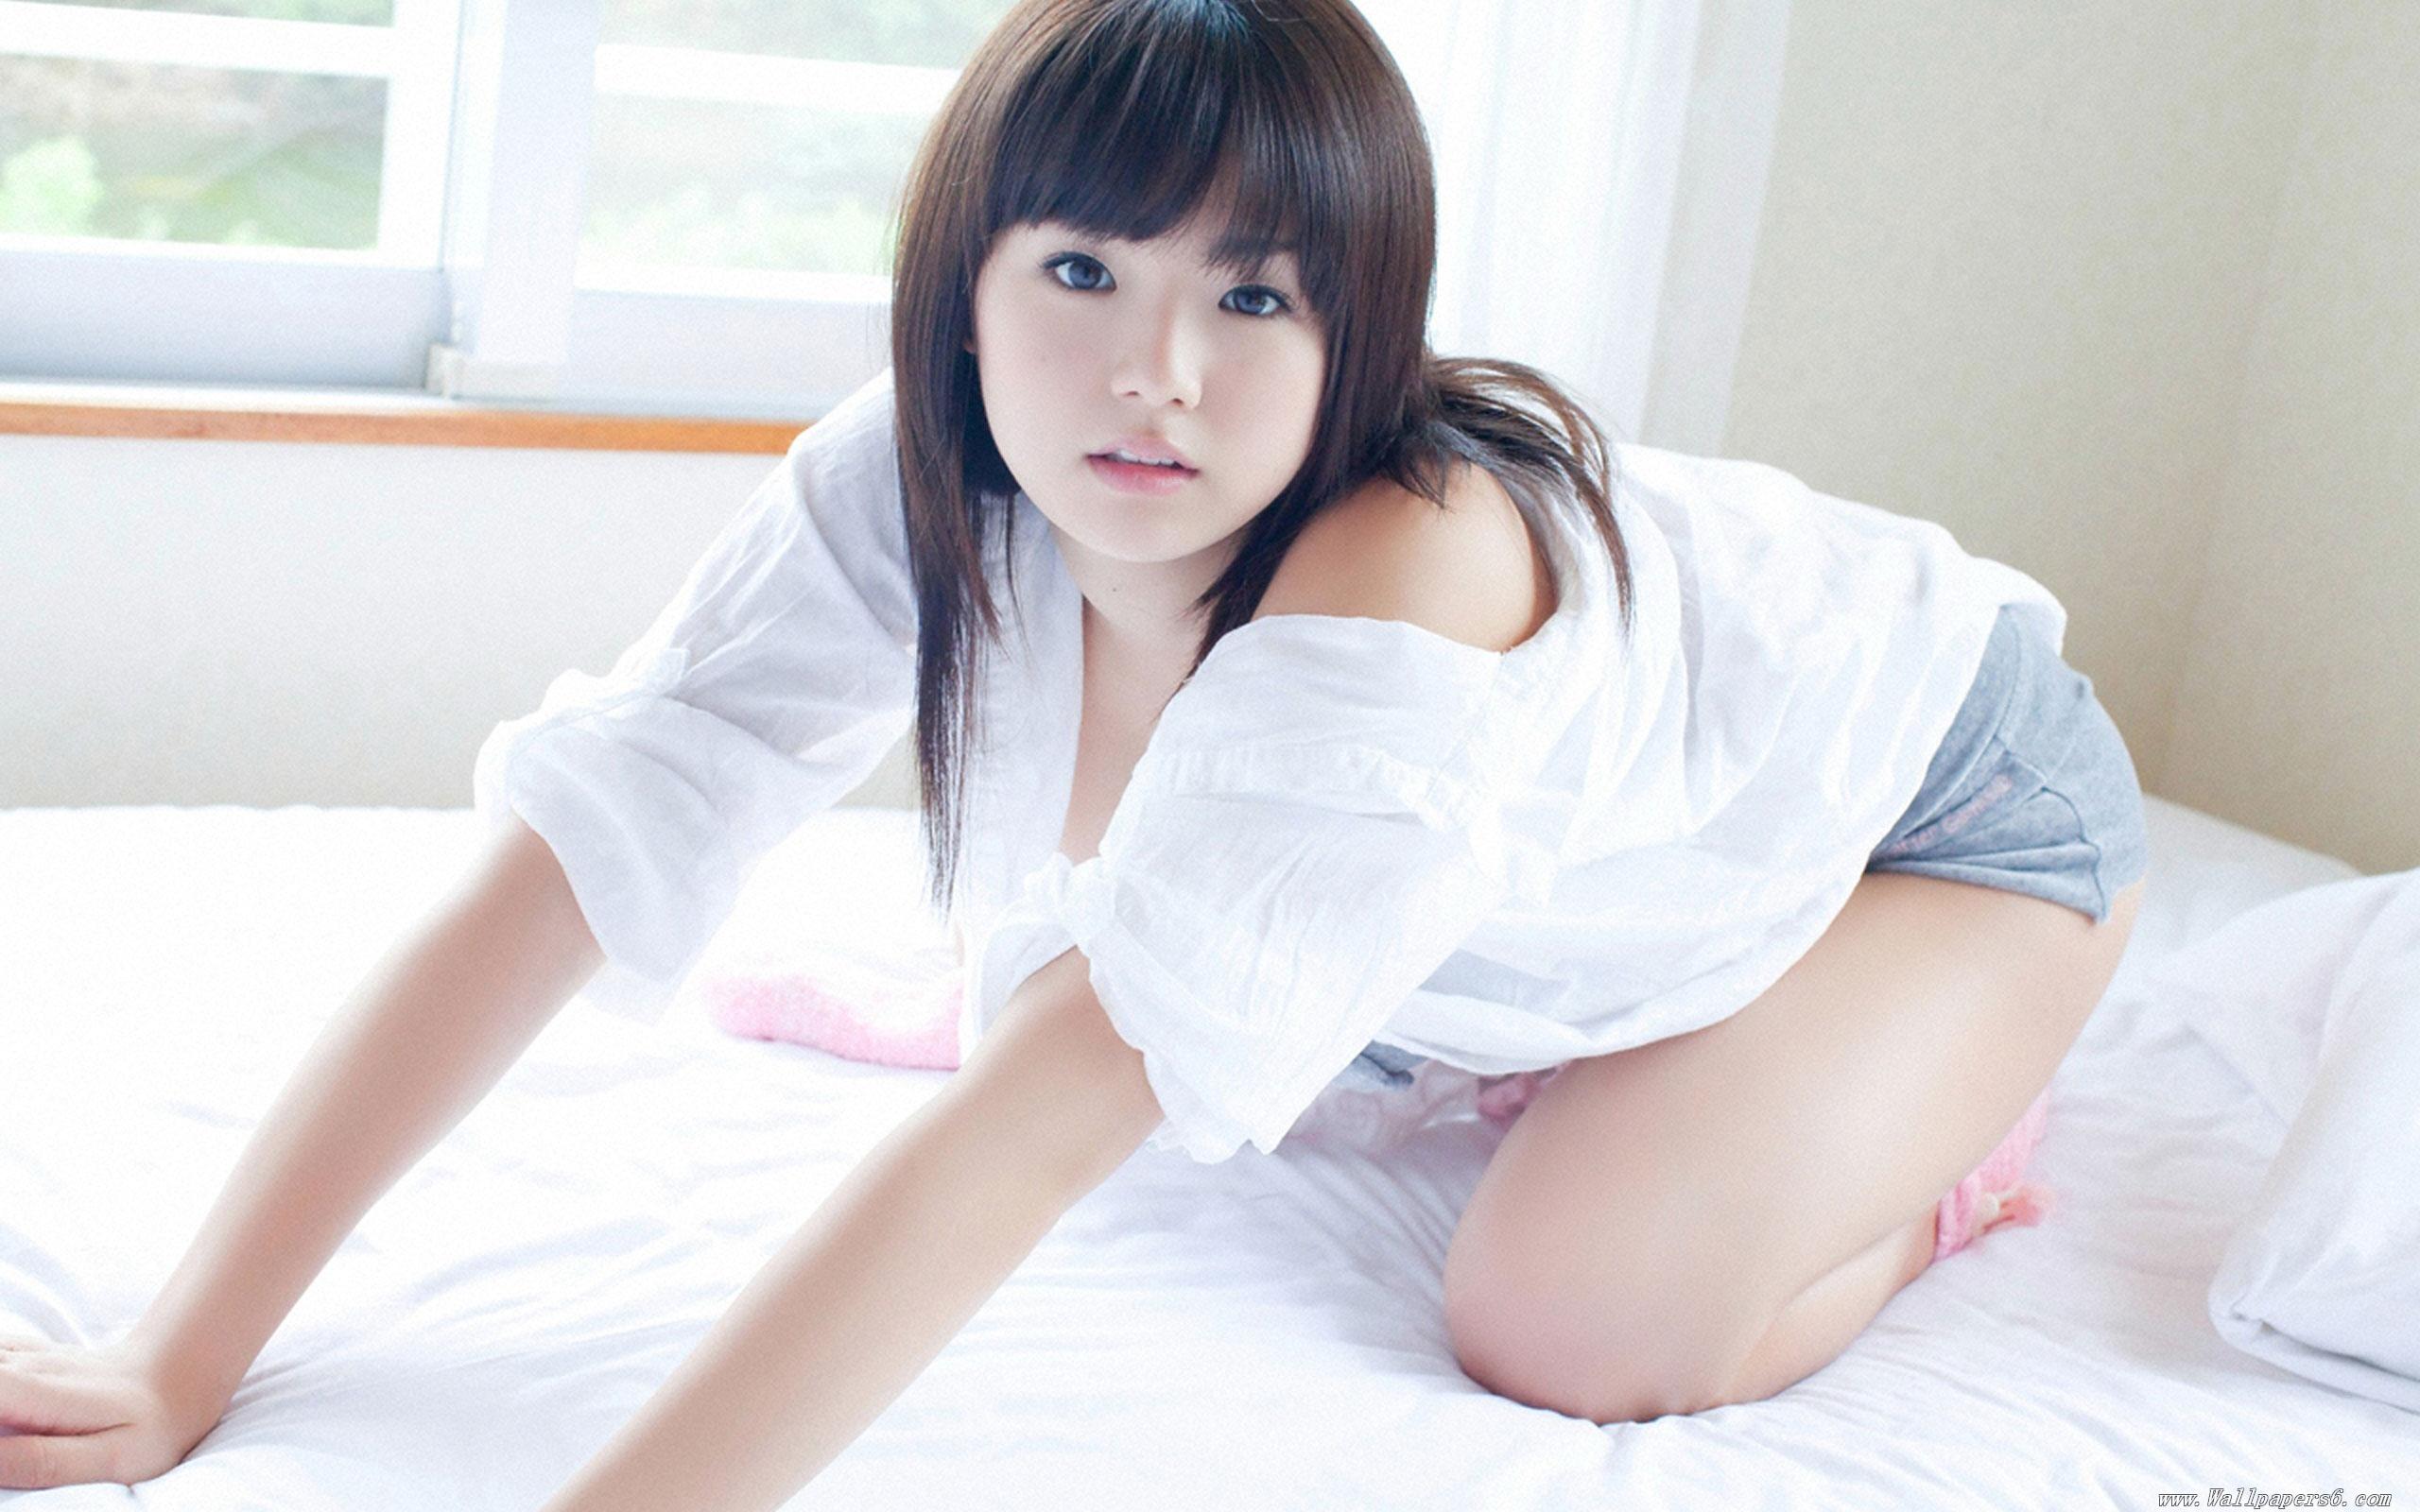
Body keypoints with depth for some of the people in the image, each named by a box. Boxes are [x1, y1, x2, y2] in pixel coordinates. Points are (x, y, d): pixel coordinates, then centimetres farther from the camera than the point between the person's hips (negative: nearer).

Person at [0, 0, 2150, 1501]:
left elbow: (1034, 1133, -53)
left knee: (1582, 1325, -24)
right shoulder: (916, 489, -27)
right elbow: (545, 883, -29)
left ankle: (1949, 1123, 7)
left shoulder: (1400, 586, -45)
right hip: (1568, 901, 6)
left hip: (1950, 789, -6)